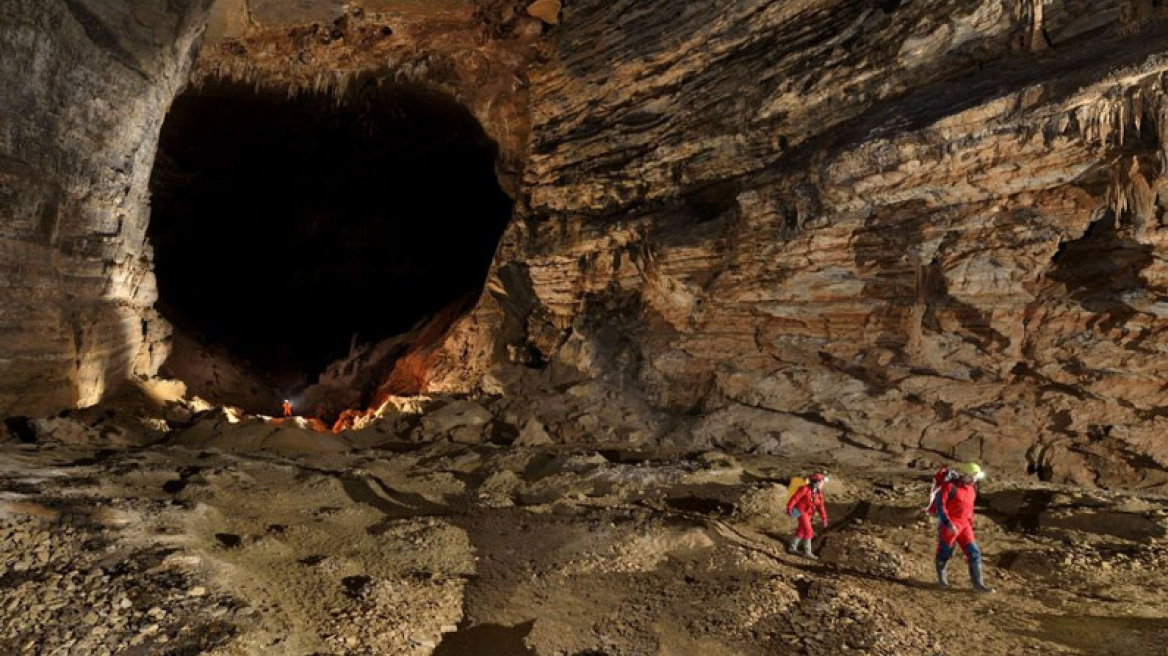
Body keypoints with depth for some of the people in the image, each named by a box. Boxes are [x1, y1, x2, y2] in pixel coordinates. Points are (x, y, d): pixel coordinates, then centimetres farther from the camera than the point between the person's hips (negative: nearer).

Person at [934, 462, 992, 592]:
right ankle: (941, 578, 29)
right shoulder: (949, 486, -16)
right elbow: (939, 504, -19)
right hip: (949, 526, -6)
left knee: (974, 553, 1)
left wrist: (970, 525, 19)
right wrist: (948, 523, -23)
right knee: (945, 553, 8)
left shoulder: (972, 488, 7)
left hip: (964, 526, 6)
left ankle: (978, 583, 9)